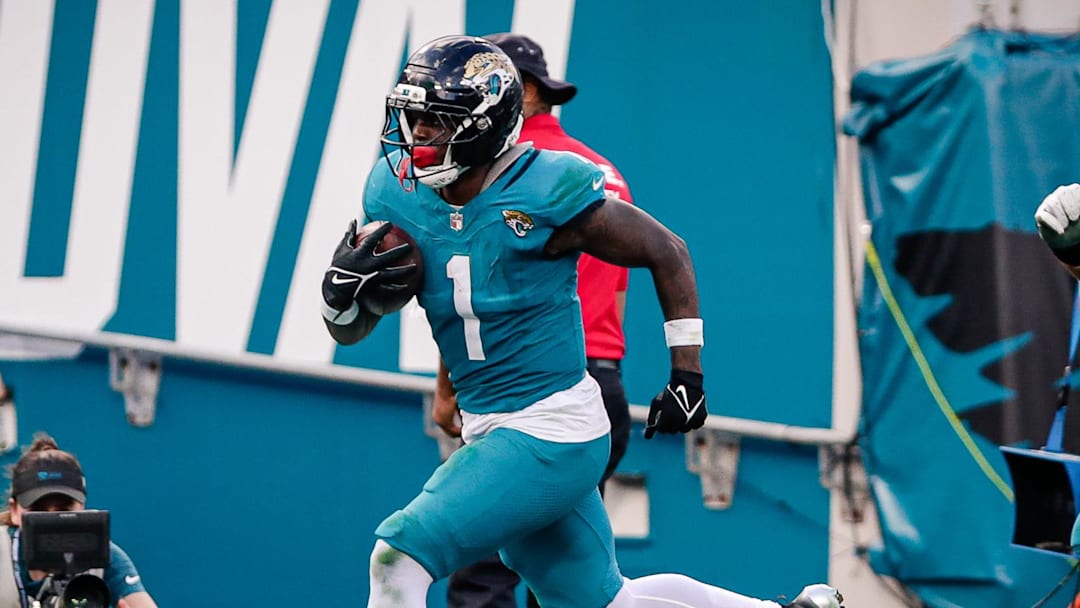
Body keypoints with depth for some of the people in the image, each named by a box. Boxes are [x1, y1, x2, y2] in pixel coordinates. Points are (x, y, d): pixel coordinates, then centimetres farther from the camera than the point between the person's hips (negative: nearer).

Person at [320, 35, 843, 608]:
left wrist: (688, 375, -3)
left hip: (553, 435, -7)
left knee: (399, 555, -18)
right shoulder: (397, 195, -1)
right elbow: (349, 329, 6)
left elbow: (667, 253, -4)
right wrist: (342, 290, -17)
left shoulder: (546, 194, -16)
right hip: (487, 430, 7)